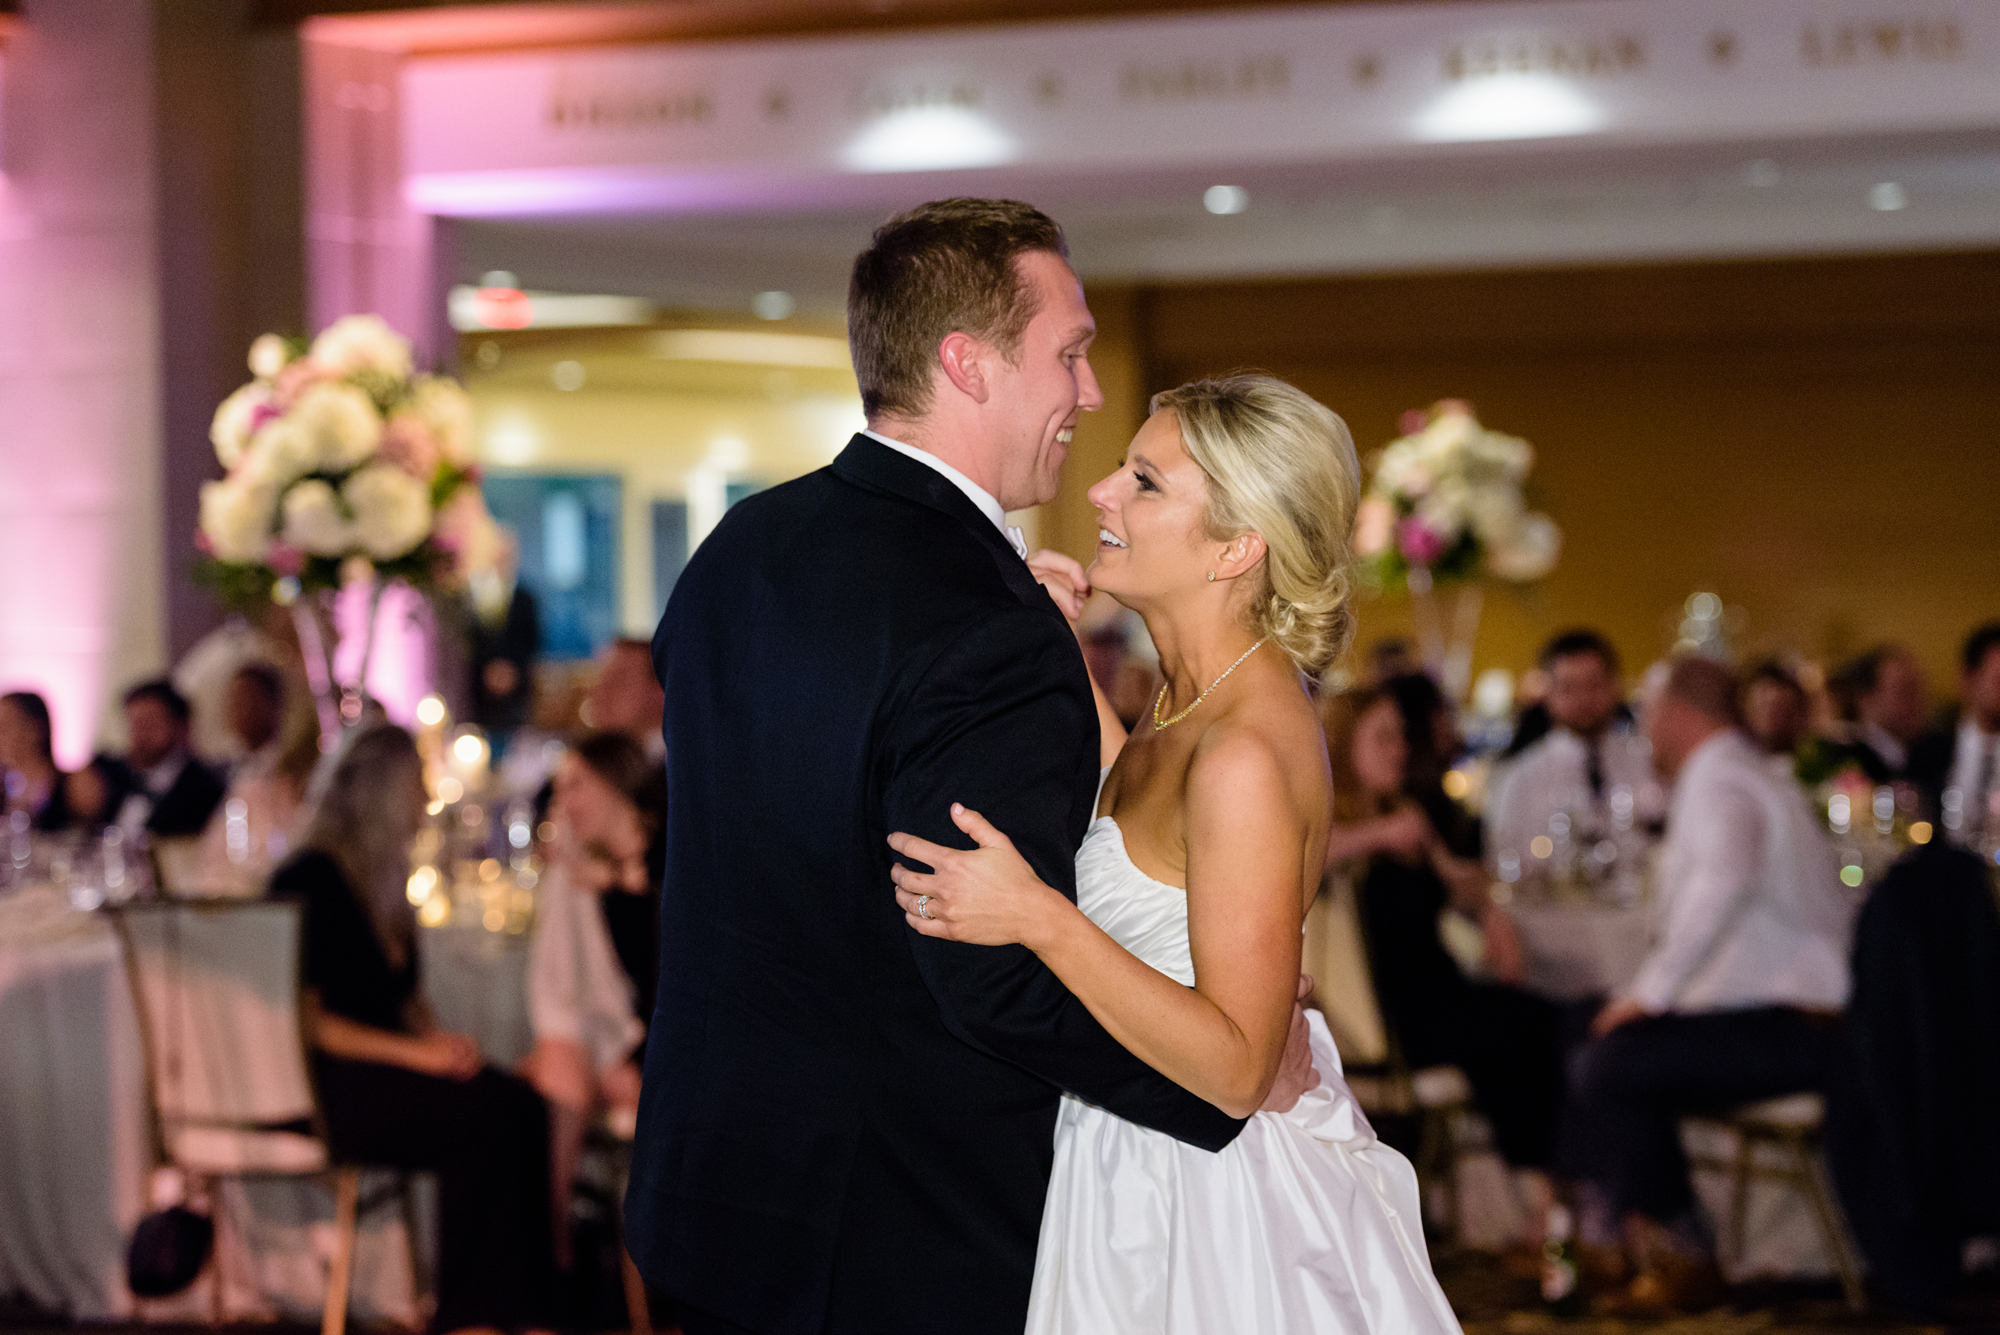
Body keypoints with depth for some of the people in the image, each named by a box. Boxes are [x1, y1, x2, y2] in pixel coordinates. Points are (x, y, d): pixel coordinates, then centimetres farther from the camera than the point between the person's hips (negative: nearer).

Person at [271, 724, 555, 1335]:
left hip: (381, 1067, 9)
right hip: (319, 1084, -8)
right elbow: (306, 1020, -16)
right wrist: (415, 1052, -18)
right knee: (482, 1114, -26)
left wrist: (438, 1040, 1)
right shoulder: (312, 880, -11)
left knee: (518, 1101, -17)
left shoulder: (380, 877, 18)